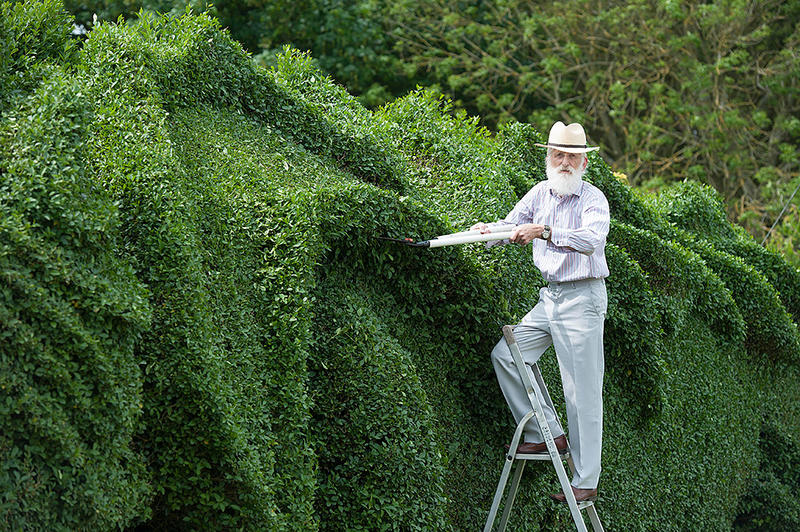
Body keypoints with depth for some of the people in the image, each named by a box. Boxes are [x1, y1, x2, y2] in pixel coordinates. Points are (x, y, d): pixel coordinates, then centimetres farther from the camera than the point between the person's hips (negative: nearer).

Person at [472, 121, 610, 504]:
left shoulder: (593, 199, -10)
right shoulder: (540, 193, 10)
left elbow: (592, 239, -27)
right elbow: (512, 225, 11)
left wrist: (544, 231, -38)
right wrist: (487, 230, -12)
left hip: (582, 300, -7)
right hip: (549, 297, 7)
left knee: (582, 393, -6)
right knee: (505, 354, -1)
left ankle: (586, 482, -3)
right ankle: (547, 432, 7)